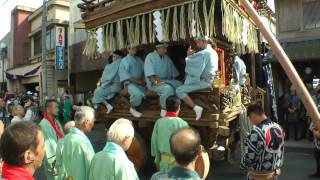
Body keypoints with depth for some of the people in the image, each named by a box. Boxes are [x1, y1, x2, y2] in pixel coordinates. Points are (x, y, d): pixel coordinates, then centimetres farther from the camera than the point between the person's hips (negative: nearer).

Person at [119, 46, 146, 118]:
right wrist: (136, 81, -15)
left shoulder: (139, 60, 21)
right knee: (137, 93, -34)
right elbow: (124, 74, -6)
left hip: (140, 82, 5)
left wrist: (143, 79, -6)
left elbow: (144, 71, 15)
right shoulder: (124, 60, 6)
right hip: (130, 82, -5)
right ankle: (132, 108, -9)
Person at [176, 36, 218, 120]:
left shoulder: (204, 53, -17)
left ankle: (196, 108, -17)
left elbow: (188, 61, -15)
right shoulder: (214, 53, 14)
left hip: (203, 82, -10)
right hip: (209, 81, 10)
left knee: (179, 90, -13)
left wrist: (188, 56, 7)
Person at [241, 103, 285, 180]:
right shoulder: (278, 127, -5)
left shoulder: (256, 132, -31)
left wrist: (243, 164, -2)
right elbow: (280, 151, 7)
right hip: (275, 173, 7)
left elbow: (249, 158, -23)